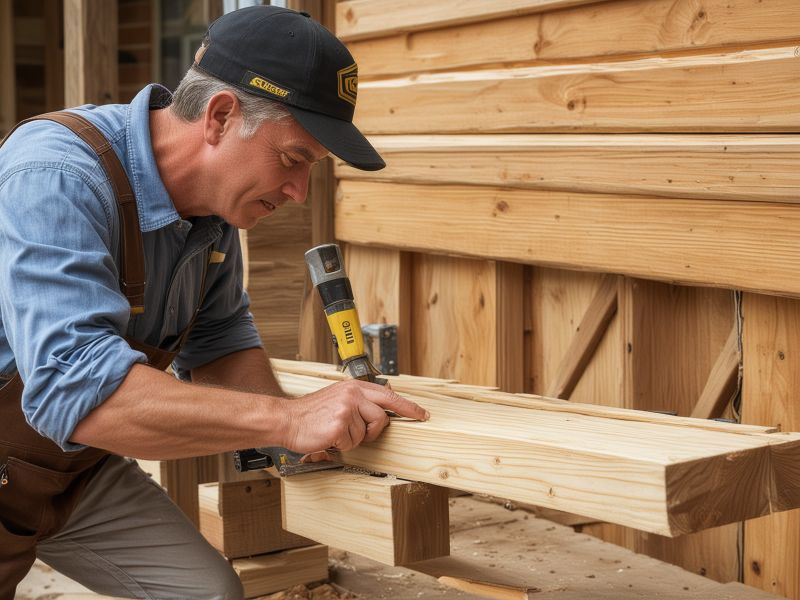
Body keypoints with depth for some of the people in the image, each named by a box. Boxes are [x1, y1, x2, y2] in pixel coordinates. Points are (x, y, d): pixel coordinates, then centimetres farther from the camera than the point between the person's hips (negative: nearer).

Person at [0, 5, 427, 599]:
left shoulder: (215, 197, -7)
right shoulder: (56, 178, -32)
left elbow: (218, 336, 6)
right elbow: (76, 386, -42)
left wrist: (295, 415, -13)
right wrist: (287, 420, -41)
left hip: (80, 467, 7)